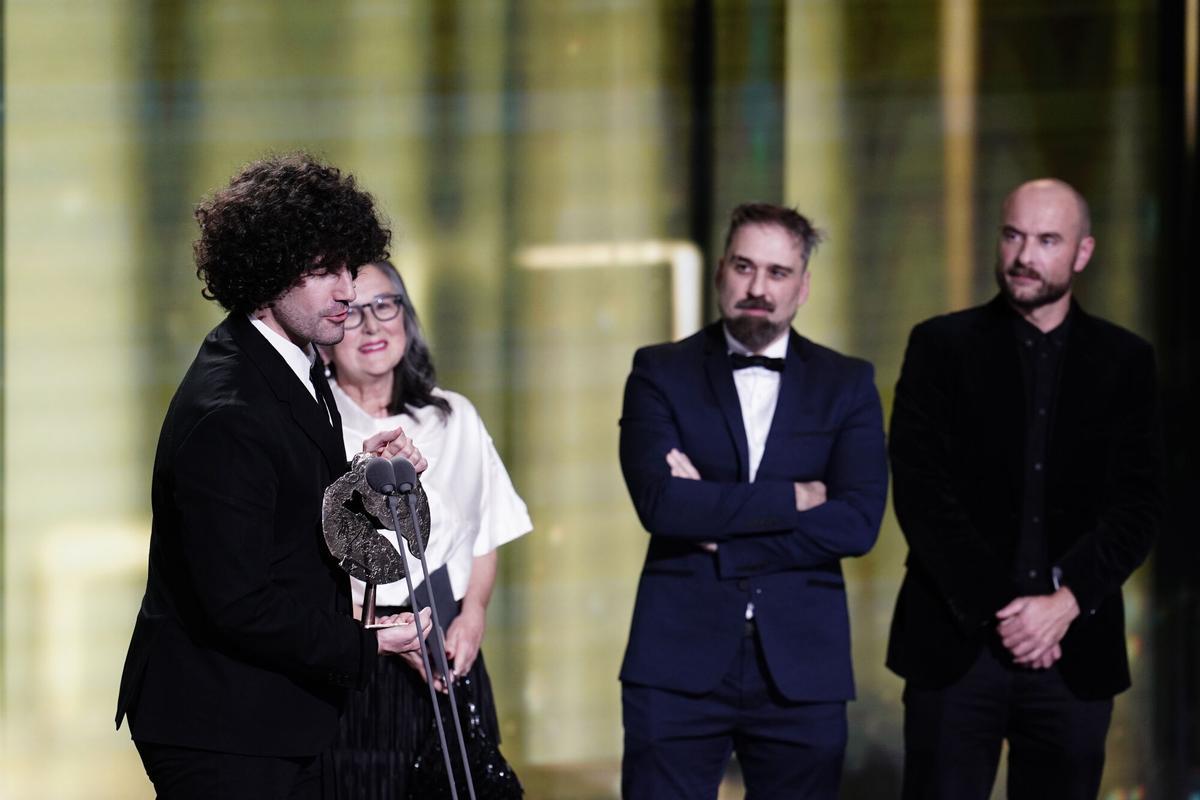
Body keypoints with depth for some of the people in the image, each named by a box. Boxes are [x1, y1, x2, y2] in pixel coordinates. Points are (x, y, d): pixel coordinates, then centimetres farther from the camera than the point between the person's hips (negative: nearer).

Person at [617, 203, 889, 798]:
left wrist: (717, 523, -10)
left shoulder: (847, 385, 8)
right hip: (679, 663, -1)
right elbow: (660, 501, -12)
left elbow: (858, 523, -6)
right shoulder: (661, 373, 5)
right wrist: (792, 498, -10)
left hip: (801, 666, 1)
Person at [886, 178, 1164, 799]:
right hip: (956, 643, -1)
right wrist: (995, 609, -12)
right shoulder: (942, 346, 5)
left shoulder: (1124, 361, 9)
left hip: (1075, 653, 1)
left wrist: (1066, 601, -12)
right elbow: (920, 491, -3)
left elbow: (1139, 504, 2)